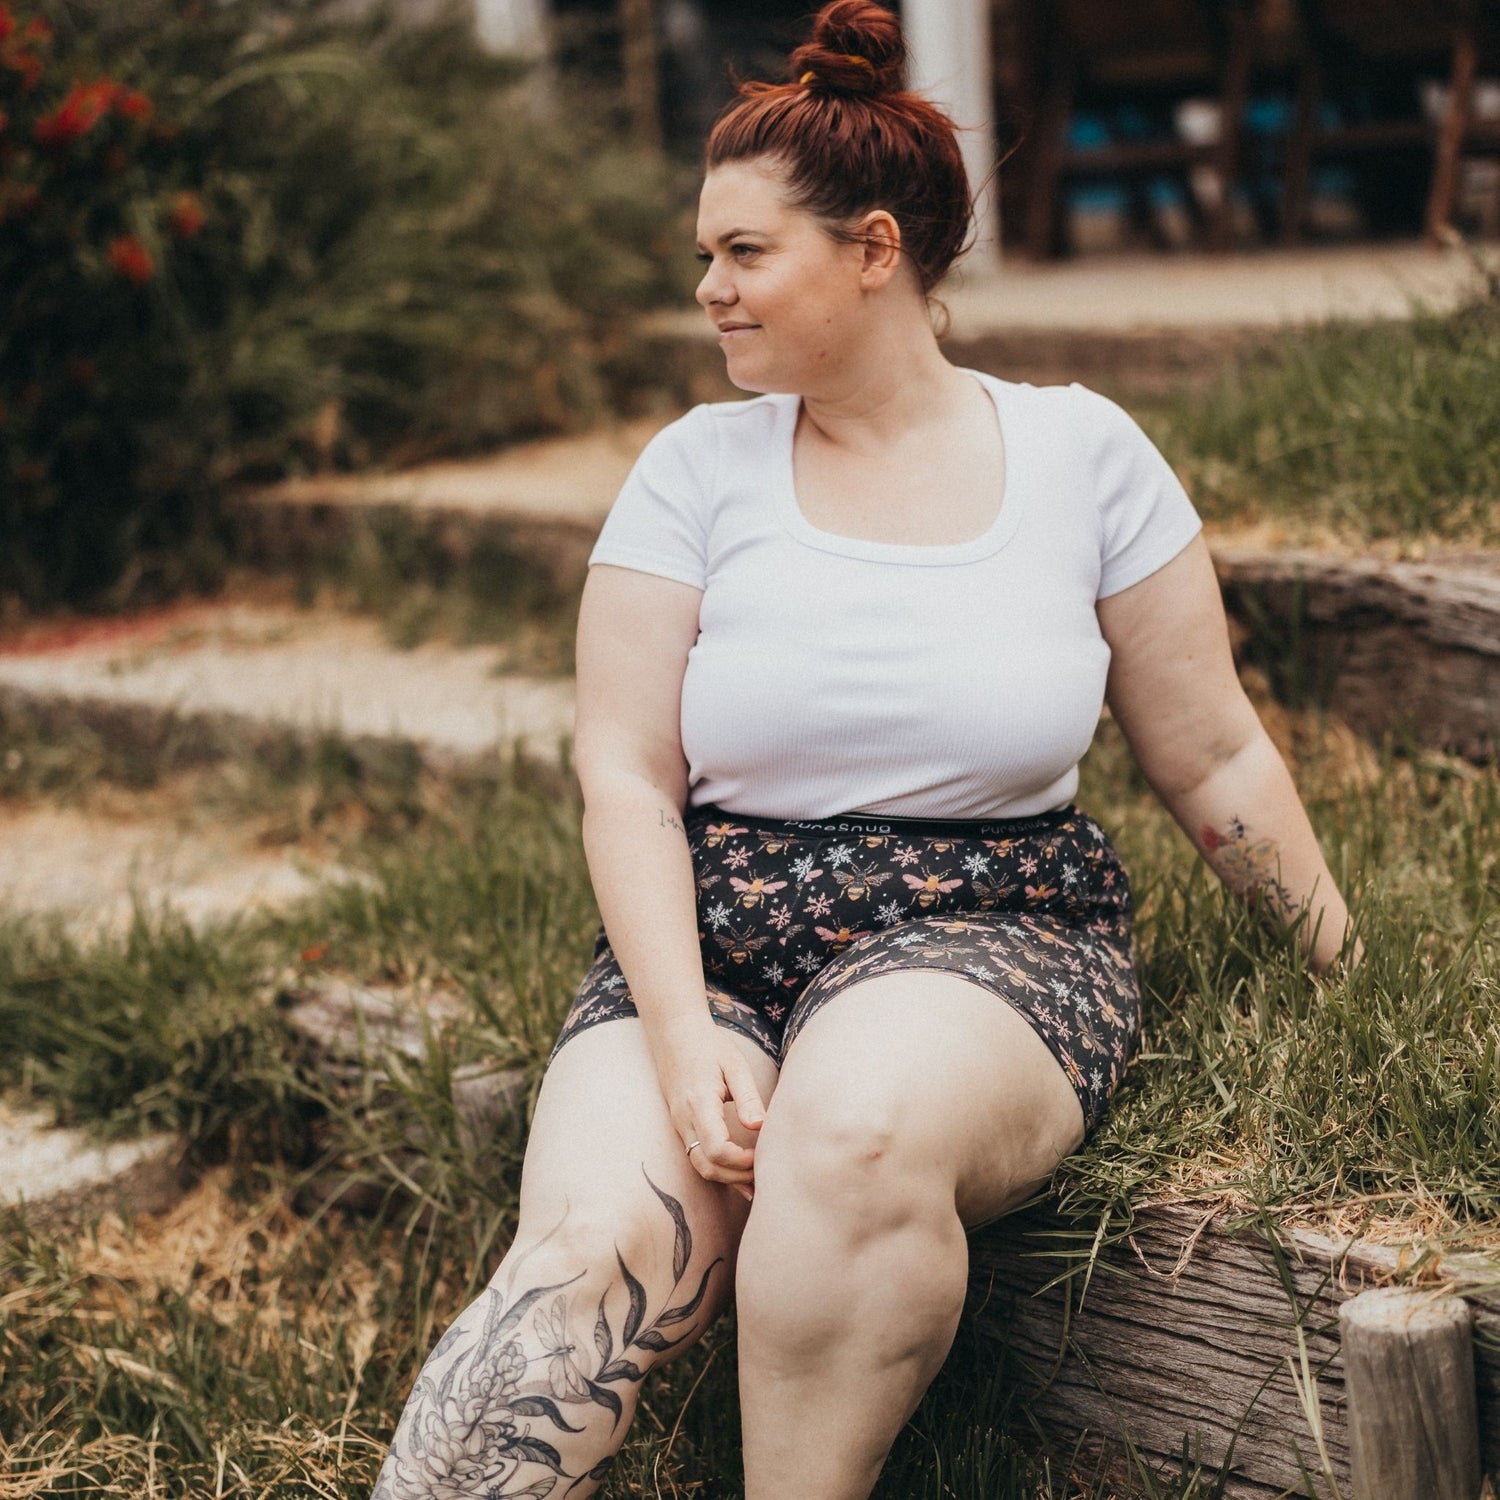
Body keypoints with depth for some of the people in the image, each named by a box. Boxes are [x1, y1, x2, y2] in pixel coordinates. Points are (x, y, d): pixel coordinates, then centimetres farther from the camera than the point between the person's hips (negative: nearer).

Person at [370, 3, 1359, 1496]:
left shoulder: (1078, 450, 4)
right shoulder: (697, 466, 5)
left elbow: (1213, 764, 11)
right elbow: (626, 781, 1)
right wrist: (681, 1033, -14)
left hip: (993, 926, -1)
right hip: (708, 934, 1)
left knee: (858, 1134, -36)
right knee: (591, 1249, -30)